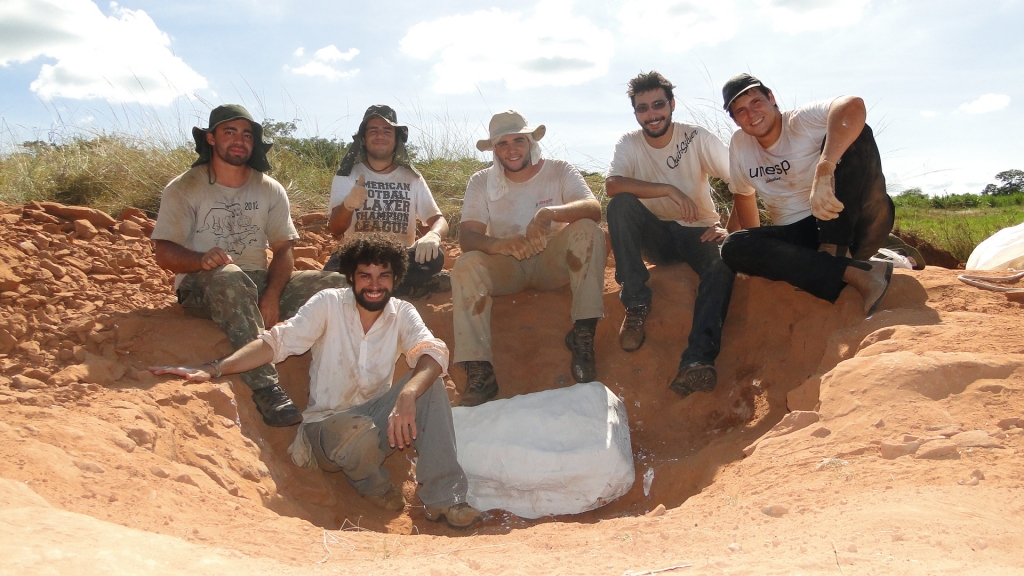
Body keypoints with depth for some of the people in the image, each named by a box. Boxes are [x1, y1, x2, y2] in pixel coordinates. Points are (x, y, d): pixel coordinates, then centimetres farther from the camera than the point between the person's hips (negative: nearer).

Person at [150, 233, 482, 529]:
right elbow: (276, 342, -16)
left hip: (376, 418, 3)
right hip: (329, 425, -2)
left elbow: (433, 352, -22)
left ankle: (444, 499, -23)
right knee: (361, 431, -38)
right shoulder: (328, 304, -9)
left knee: (430, 384, -25)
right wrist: (213, 370, -29)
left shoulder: (402, 314, -3)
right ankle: (374, 487, -2)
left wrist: (407, 397, -43)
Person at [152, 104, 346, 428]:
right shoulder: (184, 189, 0)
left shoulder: (270, 190, 10)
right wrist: (202, 260, -32)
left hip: (258, 283, 4)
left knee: (337, 284, -17)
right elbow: (165, 254, -8)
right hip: (202, 288, -4)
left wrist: (272, 296, -18)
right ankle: (265, 390, -47)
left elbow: (283, 250, 2)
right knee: (230, 278, -42)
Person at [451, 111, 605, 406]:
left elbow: (594, 209, -22)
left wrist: (550, 212, -43)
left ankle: (583, 335, -26)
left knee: (588, 231, -28)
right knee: (466, 266, -29)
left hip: (553, 261, 0)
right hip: (507, 268, 1)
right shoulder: (481, 182, -1)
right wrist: (500, 244, -37)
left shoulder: (559, 171, -4)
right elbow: (467, 237, -14)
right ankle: (479, 372, -33)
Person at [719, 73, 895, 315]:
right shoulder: (739, 145, 6)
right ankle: (856, 273, -30)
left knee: (855, 135, -25)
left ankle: (834, 250, -27)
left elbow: (853, 106, -33)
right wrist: (756, 247, 20)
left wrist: (823, 173, -46)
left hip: (857, 225, -5)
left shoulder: (802, 121, -11)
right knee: (734, 247, -23)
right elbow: (743, 193, 22)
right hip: (800, 238, 5)